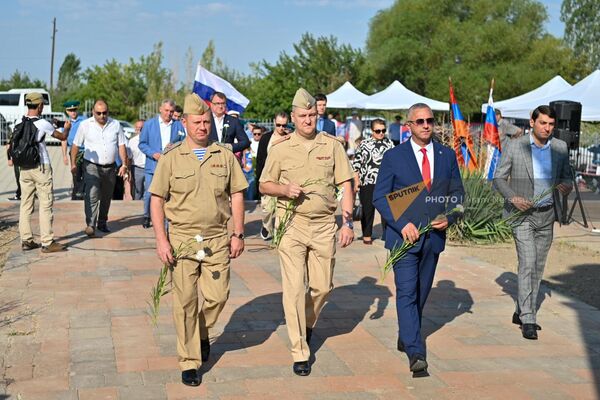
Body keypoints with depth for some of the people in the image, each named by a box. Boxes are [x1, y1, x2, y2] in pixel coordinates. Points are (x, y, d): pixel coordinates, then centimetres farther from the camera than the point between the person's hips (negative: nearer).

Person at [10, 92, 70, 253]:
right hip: (41, 167, -6)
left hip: (24, 169, 6)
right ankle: (47, 242, -3)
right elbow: (62, 137, 1)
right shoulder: (42, 124, -11)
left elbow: (10, 147, 11)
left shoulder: (19, 124, 5)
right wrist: (67, 128, 20)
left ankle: (26, 240, 14)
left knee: (25, 204, 10)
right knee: (45, 205, -3)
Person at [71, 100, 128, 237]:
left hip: (110, 167, 3)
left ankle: (102, 223, 26)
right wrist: (73, 163, -2)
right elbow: (75, 145, 3)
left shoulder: (115, 125, 5)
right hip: (92, 166, -3)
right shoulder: (85, 125, -1)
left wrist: (124, 164, 1)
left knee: (106, 197, 12)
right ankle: (90, 225, -20)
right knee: (92, 196, -17)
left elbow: (121, 145, 7)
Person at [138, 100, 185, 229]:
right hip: (153, 166, 0)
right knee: (149, 193, 1)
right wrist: (153, 154, -10)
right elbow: (142, 144, 5)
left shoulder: (178, 125, 10)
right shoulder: (149, 124, 7)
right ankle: (147, 217, 20)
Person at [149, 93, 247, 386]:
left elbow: (236, 195, 9)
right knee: (185, 301, 1)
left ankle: (202, 333, 33)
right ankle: (189, 361, 14)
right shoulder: (171, 158, 0)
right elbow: (156, 199, 0)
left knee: (218, 296, 1)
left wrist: (238, 234, 3)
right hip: (182, 238, -2)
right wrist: (161, 239, -8)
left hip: (217, 238, 2)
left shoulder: (225, 155, 5)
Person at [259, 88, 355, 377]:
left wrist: (347, 222, -4)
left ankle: (307, 323, 40)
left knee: (323, 286, 9)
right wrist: (285, 189, -13)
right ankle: (299, 352, 5)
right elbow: (264, 185, 8)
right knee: (294, 288, -5)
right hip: (292, 225, -2)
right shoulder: (280, 148, 2)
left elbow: (346, 185, 4)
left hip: (324, 225, 2)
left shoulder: (332, 145, 4)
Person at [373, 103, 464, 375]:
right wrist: (402, 224, -16)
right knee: (407, 293, -11)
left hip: (433, 237, 4)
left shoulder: (447, 156, 7)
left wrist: (449, 217, -8)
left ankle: (406, 338, 34)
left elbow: (458, 193, 12)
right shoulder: (393, 156, -3)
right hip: (404, 235, -4)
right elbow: (379, 197, -4)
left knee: (421, 294, 14)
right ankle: (415, 353, -13)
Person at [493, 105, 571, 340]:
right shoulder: (515, 147, -8)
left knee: (538, 266, 10)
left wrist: (567, 185, -11)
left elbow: (566, 175, 12)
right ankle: (528, 320, -9)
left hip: (547, 215, 5)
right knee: (527, 263, -13)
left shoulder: (560, 148, 2)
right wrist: (512, 198, -20)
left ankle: (521, 312, 24)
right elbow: (498, 178, -4)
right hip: (522, 214, -5)